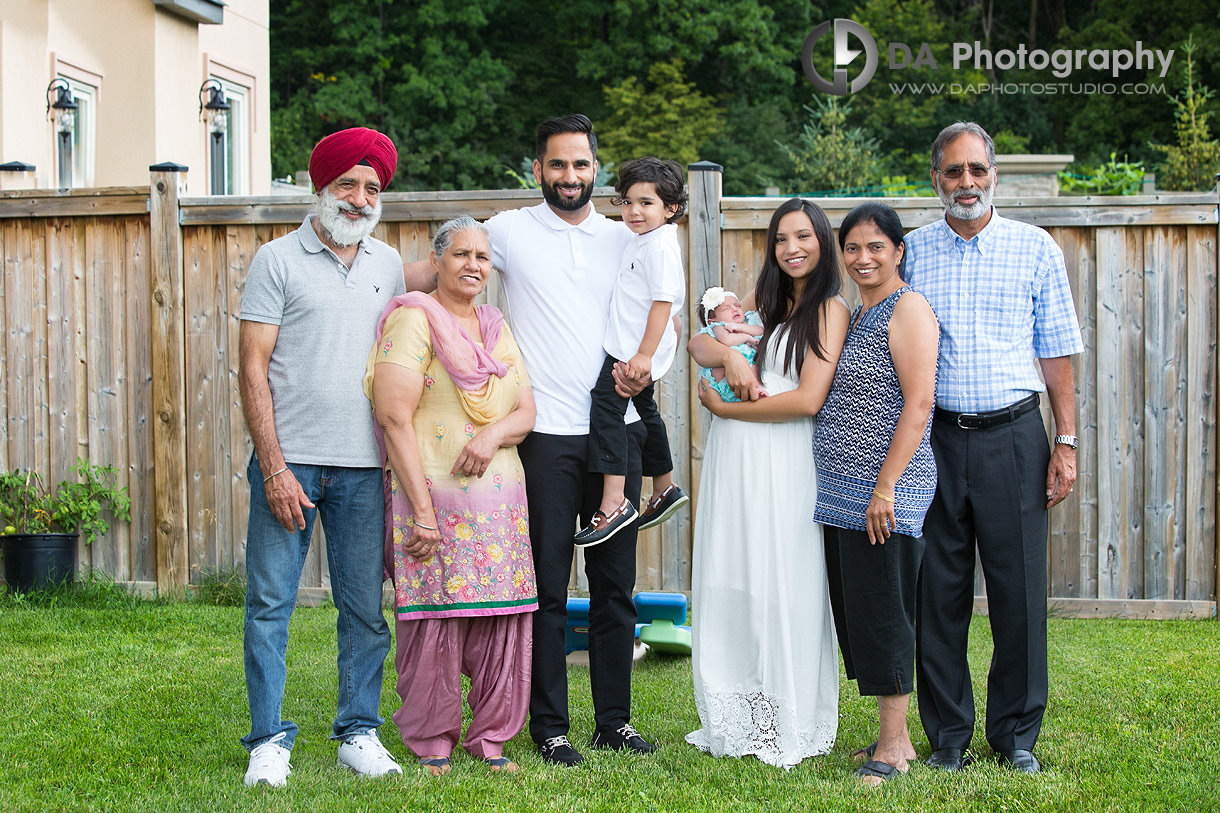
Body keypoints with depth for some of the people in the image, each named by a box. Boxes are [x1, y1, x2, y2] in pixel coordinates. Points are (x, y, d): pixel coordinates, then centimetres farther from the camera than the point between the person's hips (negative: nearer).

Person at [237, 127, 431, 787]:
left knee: (365, 607, 7)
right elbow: (252, 369, -4)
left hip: (364, 466, 4)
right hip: (288, 461, -4)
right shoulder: (279, 260, 0)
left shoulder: (388, 264, 13)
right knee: (270, 603, -2)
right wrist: (275, 469, -11)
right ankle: (269, 740, 6)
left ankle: (359, 732, 17)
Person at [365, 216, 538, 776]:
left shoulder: (497, 328, 18)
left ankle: (490, 736, 17)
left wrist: (494, 434, -11)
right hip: (434, 498, -6)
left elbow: (527, 411, 14)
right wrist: (422, 509, -16)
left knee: (500, 621, 4)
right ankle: (431, 742, 9)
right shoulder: (414, 320, -3)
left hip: (499, 500, 6)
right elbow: (395, 418, -11)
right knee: (434, 620, -4)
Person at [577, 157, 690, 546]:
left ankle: (613, 502, -26)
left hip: (638, 349, -11)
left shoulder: (661, 246, -16)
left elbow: (663, 302, -22)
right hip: (630, 349, 11)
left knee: (605, 403, -19)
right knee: (644, 409, 22)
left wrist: (644, 354, -25)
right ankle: (665, 489, 38)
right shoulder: (643, 242, 15)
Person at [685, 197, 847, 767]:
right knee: (729, 586, 7)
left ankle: (784, 727, 7)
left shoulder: (830, 309, -3)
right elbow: (699, 344, 9)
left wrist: (722, 407, -6)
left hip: (785, 463, -6)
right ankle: (734, 721, 16)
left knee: (781, 588, -2)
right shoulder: (761, 301, 17)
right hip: (732, 459, 6)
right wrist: (731, 357, -13)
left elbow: (808, 400, -12)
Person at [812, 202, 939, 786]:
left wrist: (885, 486, -20)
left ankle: (894, 747, 2)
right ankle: (893, 738, 18)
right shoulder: (853, 314, 18)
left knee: (881, 613, -5)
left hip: (885, 496, -9)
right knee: (854, 612, 10)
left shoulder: (908, 308, -9)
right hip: (841, 495, 9)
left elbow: (918, 403, -16)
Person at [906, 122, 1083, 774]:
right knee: (938, 590, 4)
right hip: (934, 436, 1)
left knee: (1018, 588, 1)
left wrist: (1066, 442, 0)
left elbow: (1057, 351, 6)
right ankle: (948, 735, 15)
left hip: (1012, 435, -1)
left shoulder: (1035, 248, 5)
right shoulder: (912, 251, 8)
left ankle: (1016, 733, 15)